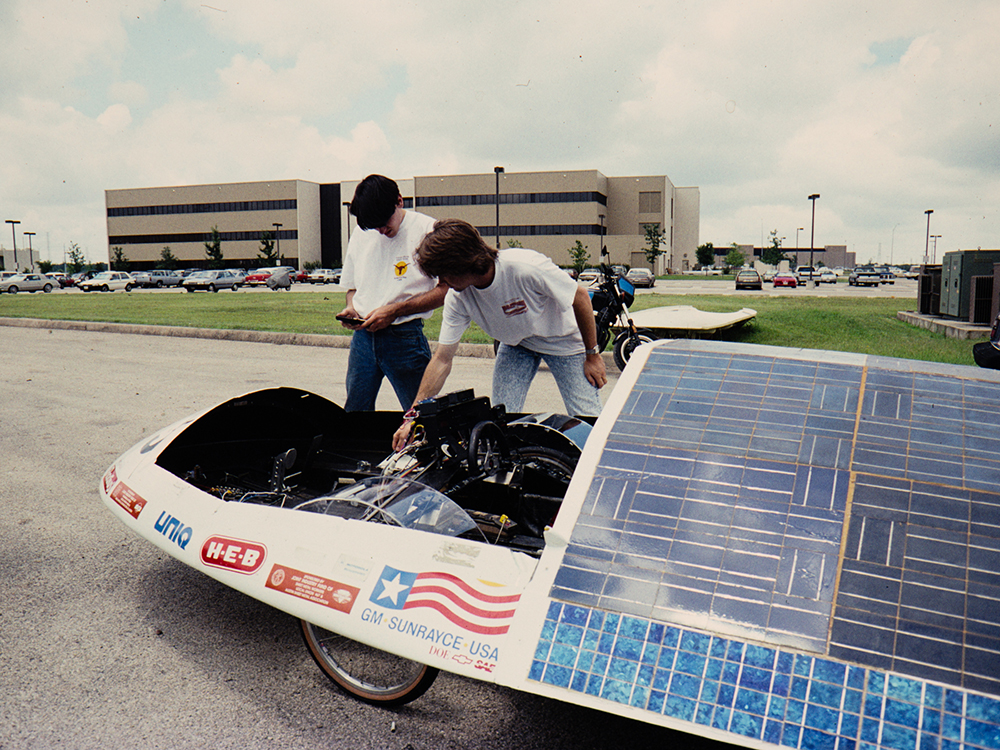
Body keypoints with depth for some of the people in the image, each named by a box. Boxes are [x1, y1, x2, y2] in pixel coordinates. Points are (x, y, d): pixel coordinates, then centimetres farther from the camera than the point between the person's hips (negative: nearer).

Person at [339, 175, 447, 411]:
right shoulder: (360, 234, 12)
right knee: (354, 417, 10)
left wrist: (394, 311, -14)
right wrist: (351, 308, 1)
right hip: (363, 335, 5)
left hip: (404, 336, -5)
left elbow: (445, 290, -10)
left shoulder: (427, 230, -6)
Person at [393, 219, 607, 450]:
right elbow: (442, 359, -14)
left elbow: (581, 298, -21)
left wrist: (592, 355, -12)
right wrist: (414, 415, -18)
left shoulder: (527, 268, -36)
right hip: (516, 345, 4)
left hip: (563, 341, -4)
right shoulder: (458, 299, -19)